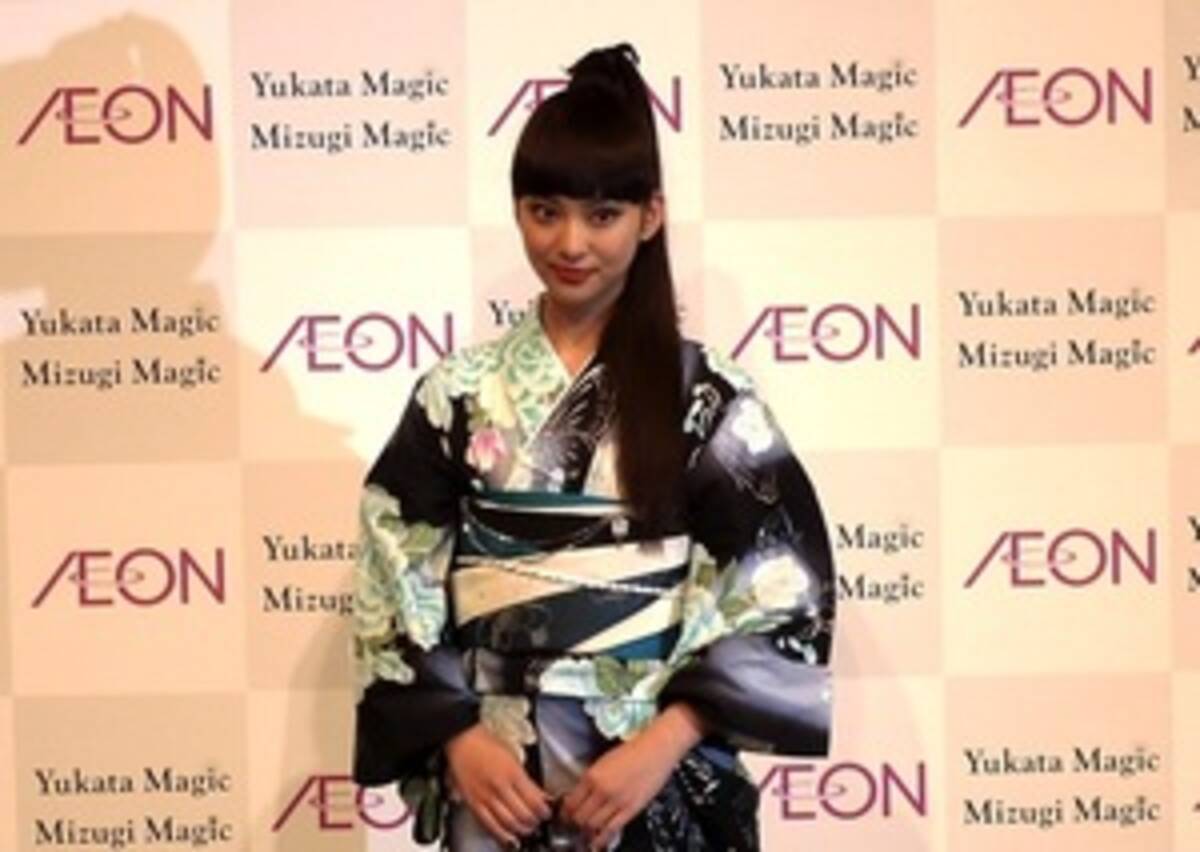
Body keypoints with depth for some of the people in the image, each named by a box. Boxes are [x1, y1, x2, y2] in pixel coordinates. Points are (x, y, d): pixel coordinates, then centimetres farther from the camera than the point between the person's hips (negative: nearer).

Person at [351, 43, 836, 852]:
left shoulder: (708, 396, -2)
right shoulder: (459, 394, 2)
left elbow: (780, 597, -6)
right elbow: (396, 587, 2)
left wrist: (660, 744, -15)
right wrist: (458, 738, -10)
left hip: (664, 785, -1)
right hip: (496, 780, 1)